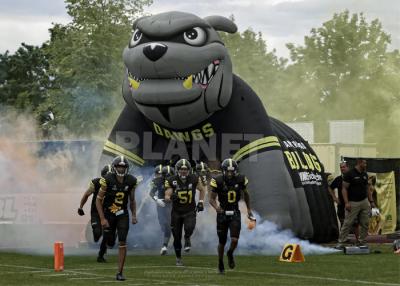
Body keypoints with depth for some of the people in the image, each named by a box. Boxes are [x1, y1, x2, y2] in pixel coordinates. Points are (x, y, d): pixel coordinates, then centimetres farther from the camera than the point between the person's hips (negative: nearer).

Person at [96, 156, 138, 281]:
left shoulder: (131, 181, -7)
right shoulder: (107, 180, -18)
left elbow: (132, 200, 8)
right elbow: (98, 200, -12)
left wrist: (134, 215, -4)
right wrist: (102, 219, -16)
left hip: (123, 214, 2)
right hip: (108, 214, -2)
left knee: (122, 243, -9)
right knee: (110, 243, 6)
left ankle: (120, 272, -4)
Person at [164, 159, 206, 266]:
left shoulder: (194, 179, -6)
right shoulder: (171, 181, -10)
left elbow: (202, 189, 13)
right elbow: (167, 197, -11)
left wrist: (201, 202, 4)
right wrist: (171, 197, -33)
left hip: (190, 211, 0)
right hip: (176, 212, 0)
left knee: (189, 227, -30)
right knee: (177, 237, 5)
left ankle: (187, 239, 5)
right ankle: (178, 258, 24)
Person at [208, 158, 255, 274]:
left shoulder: (240, 179, -6)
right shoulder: (218, 181, -14)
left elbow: (245, 194, 13)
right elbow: (211, 198, -11)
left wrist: (249, 209, 16)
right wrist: (216, 206, -32)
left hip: (235, 213, 1)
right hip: (222, 213, -1)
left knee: (234, 240, -14)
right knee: (222, 242, 7)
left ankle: (230, 253, 20)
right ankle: (220, 263, 30)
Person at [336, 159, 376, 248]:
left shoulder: (365, 175, 12)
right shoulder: (349, 174, -8)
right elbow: (344, 189, -10)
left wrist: (371, 201, 13)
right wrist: (346, 203, -18)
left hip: (364, 202, 6)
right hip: (353, 203, -6)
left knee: (365, 223, 3)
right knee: (347, 223, -6)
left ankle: (362, 242, 12)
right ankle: (341, 242, -2)